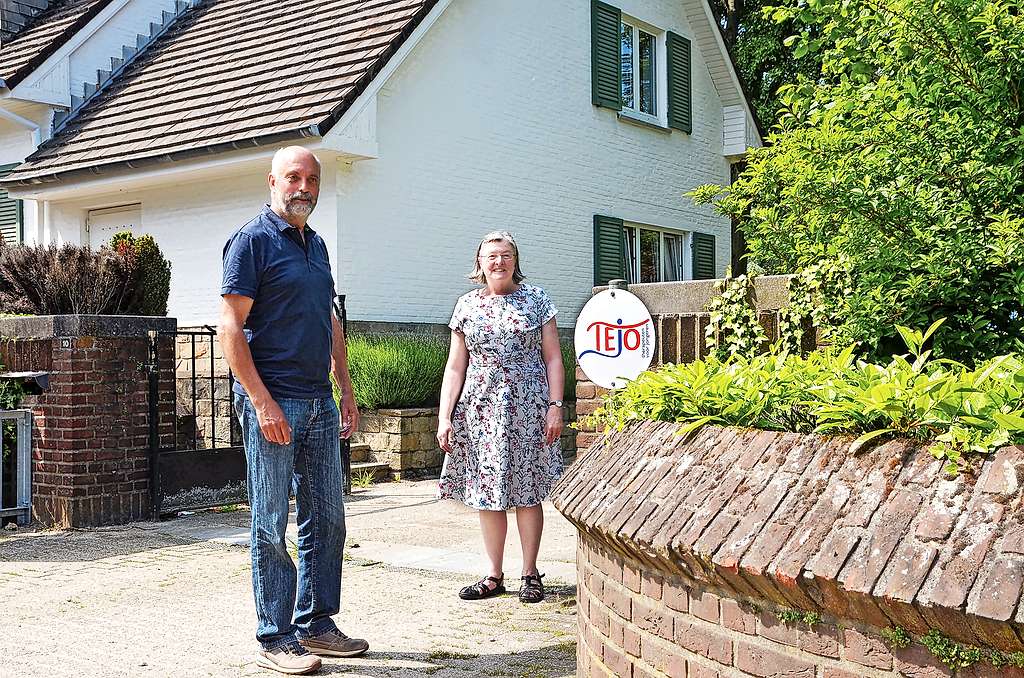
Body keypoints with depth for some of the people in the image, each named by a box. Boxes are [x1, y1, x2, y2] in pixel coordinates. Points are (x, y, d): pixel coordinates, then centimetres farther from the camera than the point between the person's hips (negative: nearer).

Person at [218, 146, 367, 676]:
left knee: (327, 519, 11)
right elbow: (230, 327, -13)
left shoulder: (316, 244, 16)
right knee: (272, 527, 0)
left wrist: (346, 388, 16)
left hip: (319, 403, 8)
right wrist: (262, 402, -18)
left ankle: (314, 623, 24)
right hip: (272, 402, -8)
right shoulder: (252, 240, -7)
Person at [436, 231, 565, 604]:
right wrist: (445, 416, 1)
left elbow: (553, 359, 3)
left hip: (527, 409, -2)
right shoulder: (467, 305, 9)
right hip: (481, 409, 2)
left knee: (527, 492, 1)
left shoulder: (536, 300, 5)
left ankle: (530, 574, 12)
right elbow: (455, 367, 8)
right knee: (487, 493, 5)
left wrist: (555, 406, -6)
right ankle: (494, 576, 15)